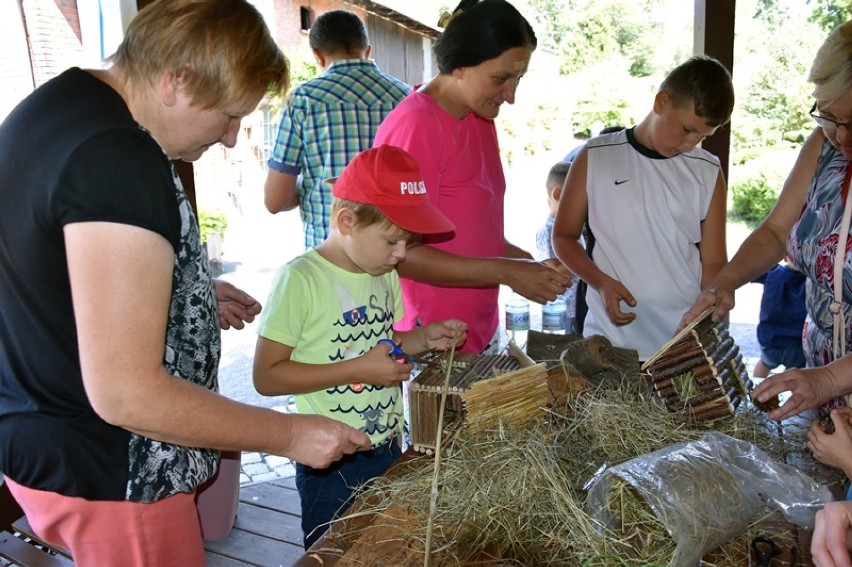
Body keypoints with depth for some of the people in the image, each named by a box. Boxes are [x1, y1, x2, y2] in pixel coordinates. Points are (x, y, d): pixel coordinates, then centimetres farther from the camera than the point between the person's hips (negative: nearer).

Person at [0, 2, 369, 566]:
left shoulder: (58, 102, 4)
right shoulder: (119, 161, -28)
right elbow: (125, 395, -29)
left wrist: (187, 293, 12)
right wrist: (291, 434, -19)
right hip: (106, 472, -9)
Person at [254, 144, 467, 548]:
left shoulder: (386, 273, 3)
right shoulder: (300, 279, -19)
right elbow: (266, 376, -19)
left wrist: (424, 338, -2)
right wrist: (358, 370, -24)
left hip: (389, 451, 7)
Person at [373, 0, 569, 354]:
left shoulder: (481, 119, 7)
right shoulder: (414, 126, -19)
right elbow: (402, 254, -19)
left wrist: (523, 260, -1)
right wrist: (506, 272, -21)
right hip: (432, 343, -8)